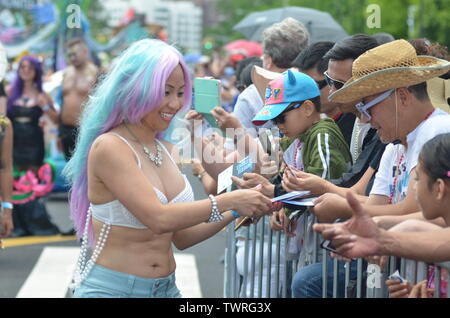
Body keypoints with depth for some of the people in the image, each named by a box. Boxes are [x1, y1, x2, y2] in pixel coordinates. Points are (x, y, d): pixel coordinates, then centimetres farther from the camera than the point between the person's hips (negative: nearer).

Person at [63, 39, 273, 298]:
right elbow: (159, 218, -23)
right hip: (112, 288, -7)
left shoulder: (168, 152, 8)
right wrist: (228, 201, -18)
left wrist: (233, 213, -2)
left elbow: (181, 237, 10)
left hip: (167, 287, 7)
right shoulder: (109, 148, -14)